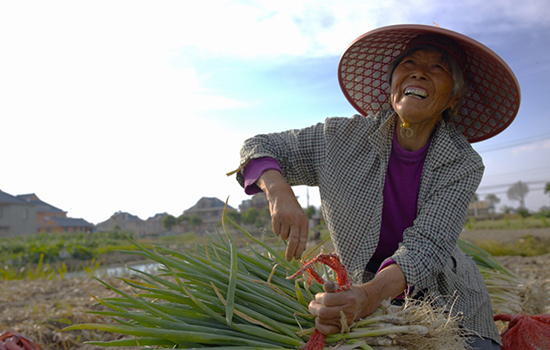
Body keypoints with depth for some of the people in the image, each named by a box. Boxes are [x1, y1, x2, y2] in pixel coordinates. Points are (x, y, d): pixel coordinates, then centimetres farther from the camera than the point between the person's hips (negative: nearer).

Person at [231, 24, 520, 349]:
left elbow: (426, 247, -24)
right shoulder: (342, 139, -12)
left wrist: (372, 294, -44)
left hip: (449, 307, 1)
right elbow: (259, 146, -6)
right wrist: (280, 192, -29)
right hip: (367, 298, 0)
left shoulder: (465, 165, -12)